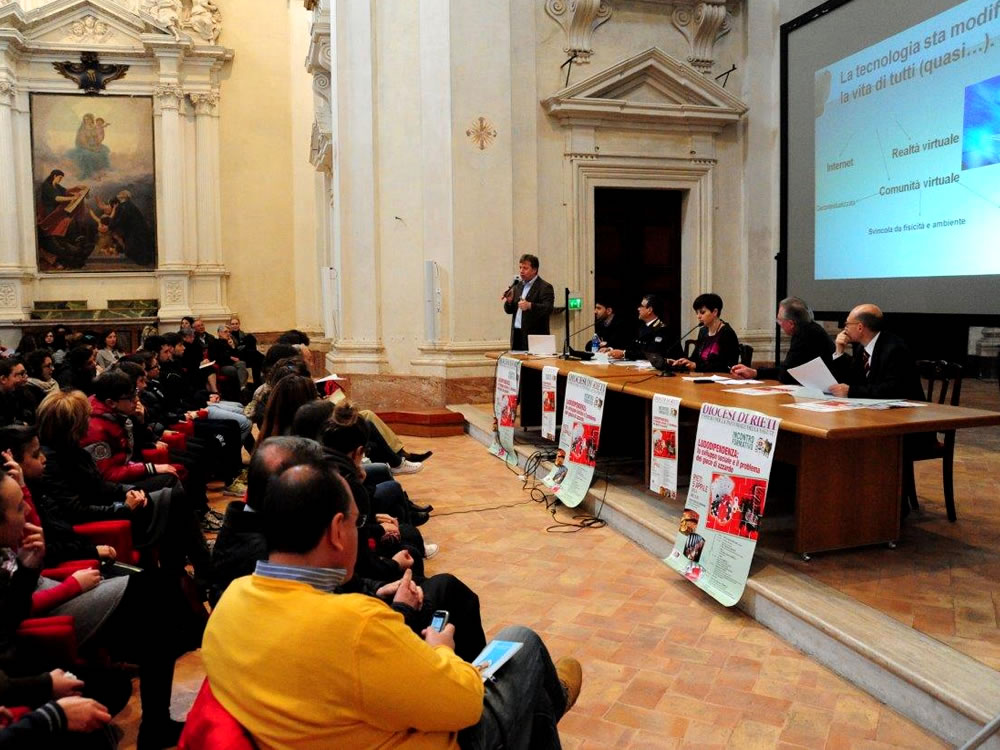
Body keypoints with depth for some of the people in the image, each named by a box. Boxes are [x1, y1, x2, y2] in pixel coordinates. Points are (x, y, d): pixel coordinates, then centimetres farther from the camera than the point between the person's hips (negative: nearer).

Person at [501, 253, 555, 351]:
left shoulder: (545, 287, -5)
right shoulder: (517, 286, 16)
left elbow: (548, 309, -19)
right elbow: (509, 310, 17)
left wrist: (530, 306, -34)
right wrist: (509, 301, -6)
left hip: (534, 336, -6)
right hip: (516, 335, 6)